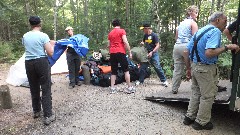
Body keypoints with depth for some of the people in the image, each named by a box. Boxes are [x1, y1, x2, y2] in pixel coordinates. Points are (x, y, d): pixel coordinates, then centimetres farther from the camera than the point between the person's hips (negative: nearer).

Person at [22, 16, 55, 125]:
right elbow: (50, 53, -11)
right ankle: (48, 116, 0)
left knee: (34, 89, 17)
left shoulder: (25, 36, 7)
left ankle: (36, 111, 31)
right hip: (41, 62, -5)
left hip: (28, 63, 5)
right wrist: (52, 46, 8)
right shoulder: (43, 36, -8)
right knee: (46, 89, -1)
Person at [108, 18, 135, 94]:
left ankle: (112, 88, 7)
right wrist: (129, 52, -6)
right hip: (120, 52, -5)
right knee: (126, 70, 3)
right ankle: (129, 88, 3)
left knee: (113, 71, 10)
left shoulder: (110, 33, 16)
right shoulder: (122, 31, 1)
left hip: (112, 53, 5)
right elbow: (125, 42, -10)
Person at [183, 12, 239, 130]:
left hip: (194, 66, 9)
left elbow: (187, 51, 13)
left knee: (196, 93, 20)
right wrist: (227, 47, -21)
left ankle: (189, 117, 29)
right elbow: (209, 53, -30)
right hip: (206, 69, -8)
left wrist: (189, 68, 20)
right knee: (207, 96, 7)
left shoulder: (199, 31, 12)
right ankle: (201, 122, 18)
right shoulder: (215, 31, -15)